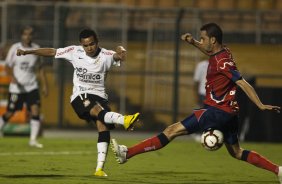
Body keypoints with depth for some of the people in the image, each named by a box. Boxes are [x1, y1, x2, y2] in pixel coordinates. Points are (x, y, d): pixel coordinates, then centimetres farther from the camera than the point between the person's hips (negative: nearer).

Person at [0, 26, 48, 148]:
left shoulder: (36, 49, 5)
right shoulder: (15, 48, -5)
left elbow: (40, 68, 13)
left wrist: (44, 85, 8)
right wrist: (12, 77, -22)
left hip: (32, 86, 2)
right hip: (16, 87, -2)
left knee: (35, 111, -12)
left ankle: (33, 140, -8)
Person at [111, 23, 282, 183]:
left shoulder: (223, 62, -18)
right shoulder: (222, 51, 8)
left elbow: (244, 84, -23)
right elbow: (210, 52, 32)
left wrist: (260, 105, -28)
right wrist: (193, 42, 14)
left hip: (217, 111, -10)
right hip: (229, 112, 10)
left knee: (173, 130, -10)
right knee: (237, 152, 19)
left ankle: (127, 153, -11)